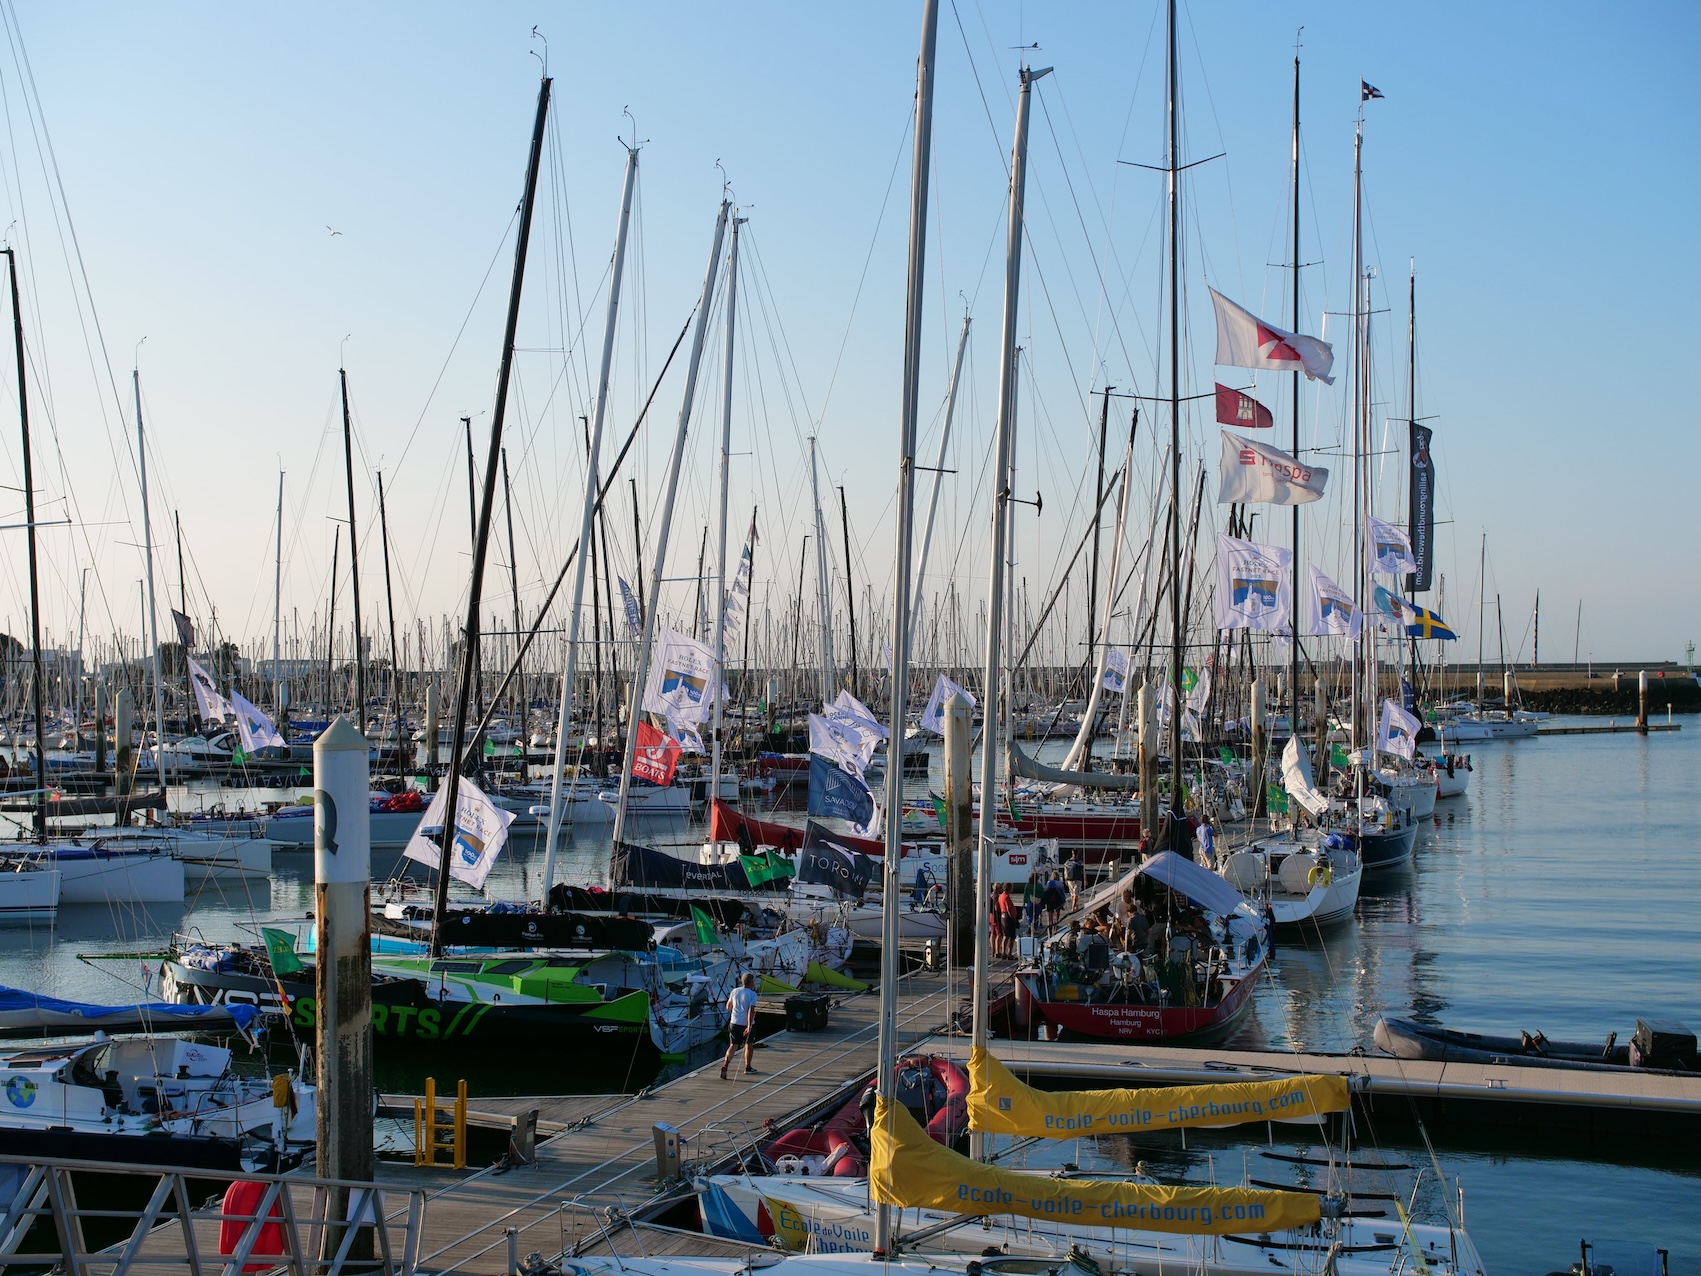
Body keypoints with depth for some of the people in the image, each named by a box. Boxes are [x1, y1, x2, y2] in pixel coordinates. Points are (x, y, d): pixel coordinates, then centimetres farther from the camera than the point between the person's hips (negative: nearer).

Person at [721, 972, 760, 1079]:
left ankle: (725, 1064, -17)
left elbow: (728, 1007, 14)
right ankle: (748, 1067, 28)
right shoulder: (752, 994, -11)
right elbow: (751, 1010, -21)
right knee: (749, 1045, 17)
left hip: (734, 1022, 4)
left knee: (733, 1046, 4)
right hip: (747, 1024, -3)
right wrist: (749, 1026, -25)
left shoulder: (734, 991, 4)